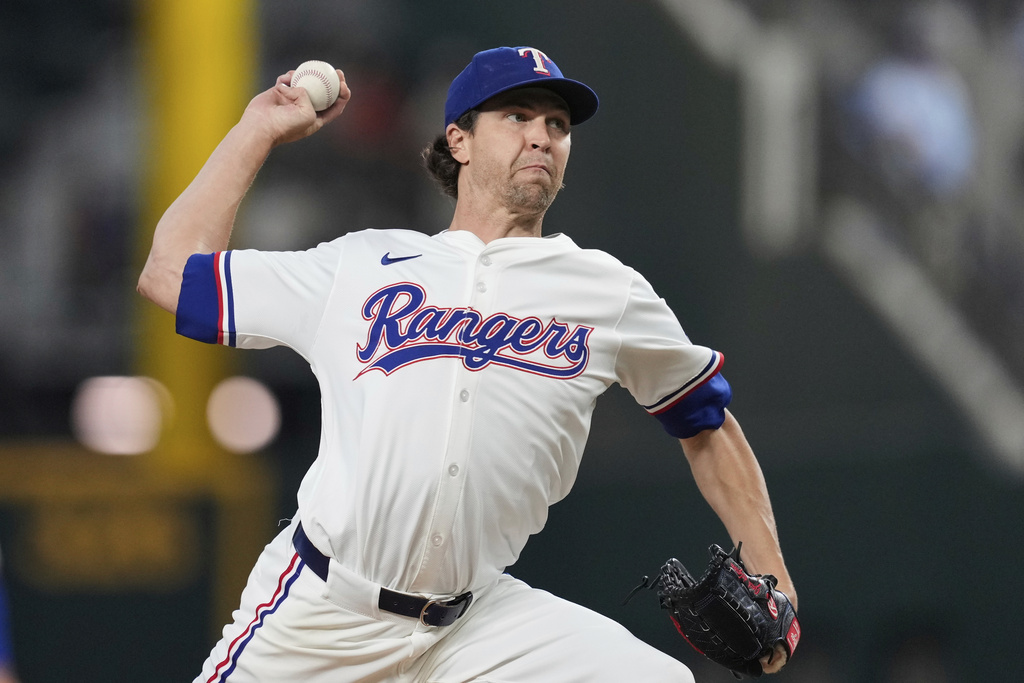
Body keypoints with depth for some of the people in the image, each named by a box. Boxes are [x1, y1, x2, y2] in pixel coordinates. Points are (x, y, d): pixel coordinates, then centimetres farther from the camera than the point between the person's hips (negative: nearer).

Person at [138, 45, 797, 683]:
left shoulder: (610, 292, 8)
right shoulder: (360, 265, 8)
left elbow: (707, 425, 17)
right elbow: (171, 274, 10)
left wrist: (768, 575, 7)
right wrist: (260, 130, 13)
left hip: (478, 625, 0)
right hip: (317, 609, 0)